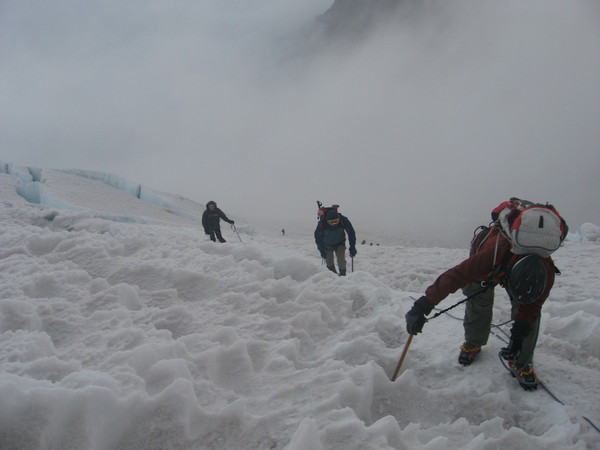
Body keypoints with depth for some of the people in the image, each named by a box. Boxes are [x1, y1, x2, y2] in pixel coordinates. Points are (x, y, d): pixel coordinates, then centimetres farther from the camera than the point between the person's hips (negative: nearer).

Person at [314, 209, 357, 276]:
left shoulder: (343, 220, -29)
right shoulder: (322, 223, -31)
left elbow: (351, 233, -14)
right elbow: (317, 237, -13)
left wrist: (352, 247, -15)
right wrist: (322, 250, -14)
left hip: (340, 243, 0)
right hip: (327, 245, 0)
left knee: (341, 260, -17)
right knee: (329, 262, 1)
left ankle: (343, 275, -1)